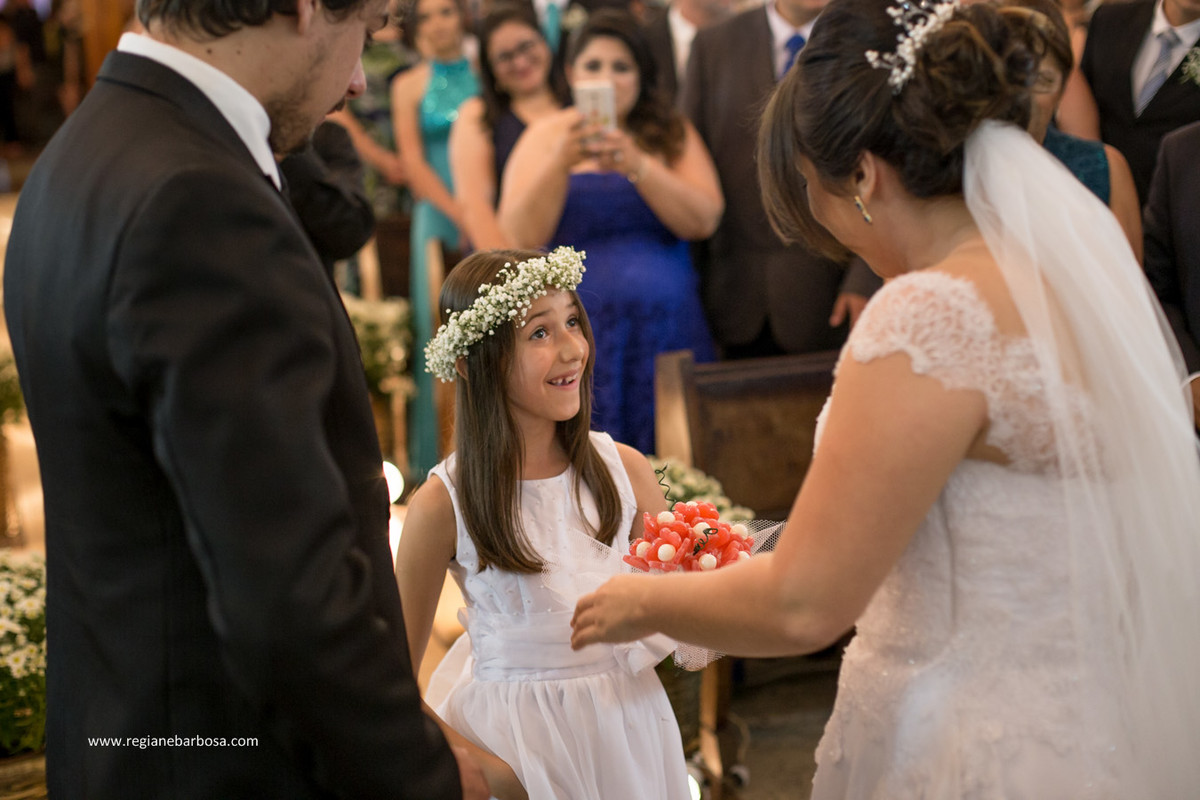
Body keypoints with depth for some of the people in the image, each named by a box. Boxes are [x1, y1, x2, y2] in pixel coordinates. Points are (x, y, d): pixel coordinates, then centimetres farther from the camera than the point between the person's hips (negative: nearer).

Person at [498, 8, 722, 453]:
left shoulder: (673, 133, 9)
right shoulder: (544, 137, 6)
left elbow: (703, 221, -6)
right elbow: (521, 238, -5)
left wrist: (637, 165, -17)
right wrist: (561, 163, -17)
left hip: (664, 331, 1)